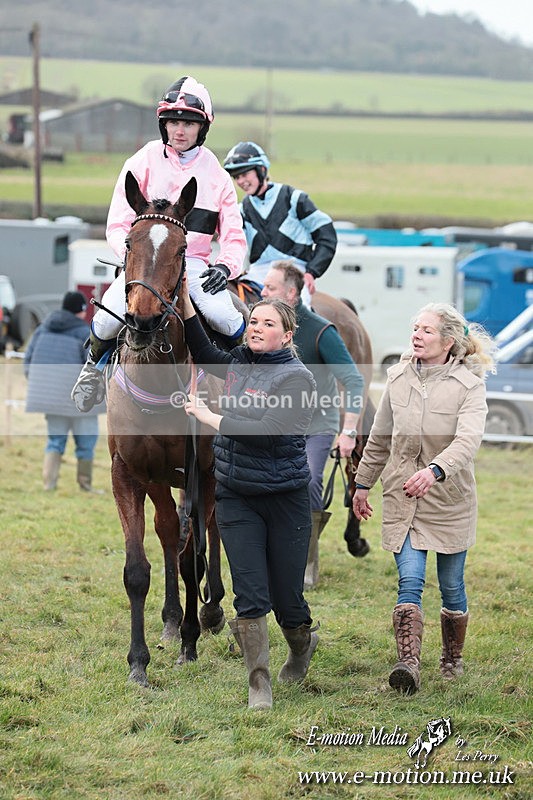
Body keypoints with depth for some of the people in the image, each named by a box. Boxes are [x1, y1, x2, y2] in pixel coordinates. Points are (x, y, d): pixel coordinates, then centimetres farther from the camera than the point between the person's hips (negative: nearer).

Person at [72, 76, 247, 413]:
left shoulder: (216, 174, 9)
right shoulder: (142, 163, 5)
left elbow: (234, 237, 8)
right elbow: (118, 224, 3)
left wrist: (225, 266, -13)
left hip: (194, 264, 0)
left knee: (223, 316, -31)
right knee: (109, 318, -28)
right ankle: (96, 363, 10)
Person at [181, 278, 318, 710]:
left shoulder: (297, 377, -12)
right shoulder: (237, 362, 6)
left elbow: (268, 432, -24)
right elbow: (202, 352, 27)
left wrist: (210, 417, -19)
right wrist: (184, 295, 17)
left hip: (285, 499, -4)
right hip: (236, 497, 4)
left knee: (286, 598, 6)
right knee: (250, 595, -4)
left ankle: (302, 643, 39)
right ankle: (259, 682, 7)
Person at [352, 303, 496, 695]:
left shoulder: (469, 385, -10)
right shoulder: (398, 377, 4)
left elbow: (468, 440, -26)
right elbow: (379, 438, 16)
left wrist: (435, 470, -43)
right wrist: (363, 483, 20)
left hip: (450, 500, -2)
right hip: (401, 499, 2)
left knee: (451, 585, 11)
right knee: (410, 581, -10)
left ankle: (453, 659, 30)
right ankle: (408, 664, -20)